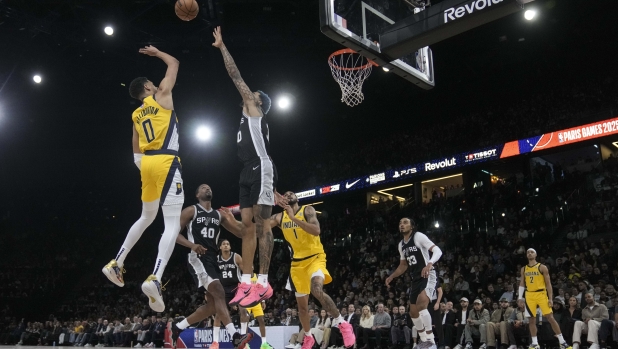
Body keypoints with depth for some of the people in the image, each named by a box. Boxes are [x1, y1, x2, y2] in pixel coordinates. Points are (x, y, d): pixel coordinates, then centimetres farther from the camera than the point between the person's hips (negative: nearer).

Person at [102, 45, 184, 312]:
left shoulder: (137, 114, 21)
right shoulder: (161, 95, 3)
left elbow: (137, 154, 22)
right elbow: (174, 64, 14)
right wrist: (156, 52, 30)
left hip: (147, 163, 7)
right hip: (165, 162, -7)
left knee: (147, 218, 26)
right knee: (173, 223, -12)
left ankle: (116, 263, 28)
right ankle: (155, 279, -27)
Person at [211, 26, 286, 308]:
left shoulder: (255, 111, 7)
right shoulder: (249, 121, 30)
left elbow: (236, 76, 2)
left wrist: (222, 47, 10)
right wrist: (273, 190, 26)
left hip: (260, 170, -9)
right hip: (248, 174, 10)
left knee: (261, 223, -12)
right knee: (247, 226, 4)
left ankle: (263, 283, -13)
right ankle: (246, 282, 5)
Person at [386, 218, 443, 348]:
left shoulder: (418, 236, -11)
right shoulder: (401, 245, 13)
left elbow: (437, 250, -21)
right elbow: (403, 265, 25)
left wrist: (429, 264, -38)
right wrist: (391, 276, 13)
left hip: (428, 276, -9)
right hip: (416, 279, 9)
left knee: (421, 305, -29)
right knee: (413, 312, 11)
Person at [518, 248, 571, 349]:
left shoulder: (542, 267, -2)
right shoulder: (524, 269, 10)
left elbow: (548, 284, -3)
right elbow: (522, 284, 14)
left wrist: (550, 298, -9)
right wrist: (520, 298, 4)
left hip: (541, 294, -4)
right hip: (529, 295, 4)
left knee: (550, 318, -6)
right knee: (532, 320, 4)